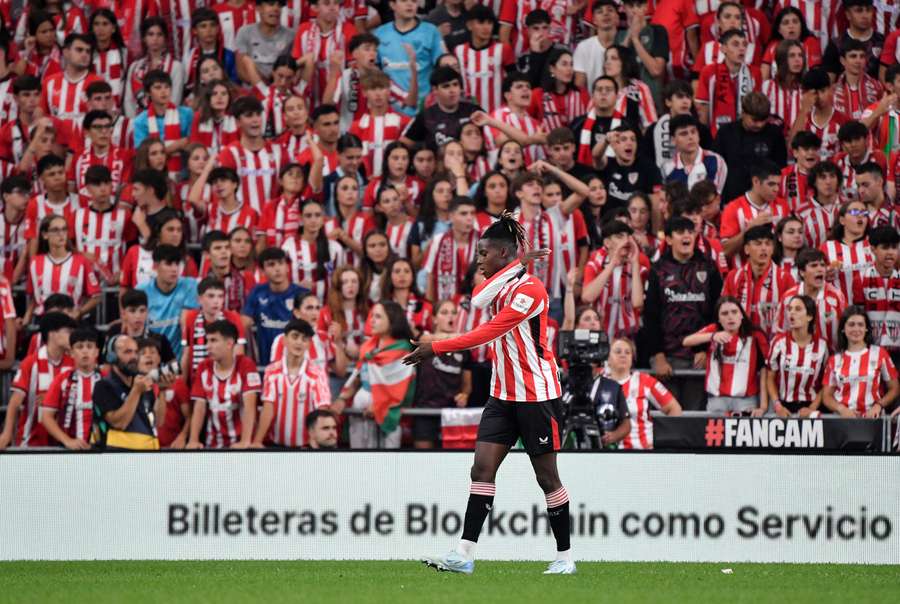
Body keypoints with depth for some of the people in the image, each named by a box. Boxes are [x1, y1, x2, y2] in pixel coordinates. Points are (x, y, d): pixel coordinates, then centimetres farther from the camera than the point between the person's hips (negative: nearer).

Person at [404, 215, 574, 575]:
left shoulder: (529, 290, -16)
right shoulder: (503, 284, 12)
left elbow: (487, 332, -22)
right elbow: (478, 300, -9)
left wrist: (436, 349, -22)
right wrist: (515, 265, -14)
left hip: (537, 395, -8)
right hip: (503, 394, 8)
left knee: (546, 476, 0)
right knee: (482, 467, -5)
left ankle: (564, 556, 11)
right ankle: (465, 555, -11)